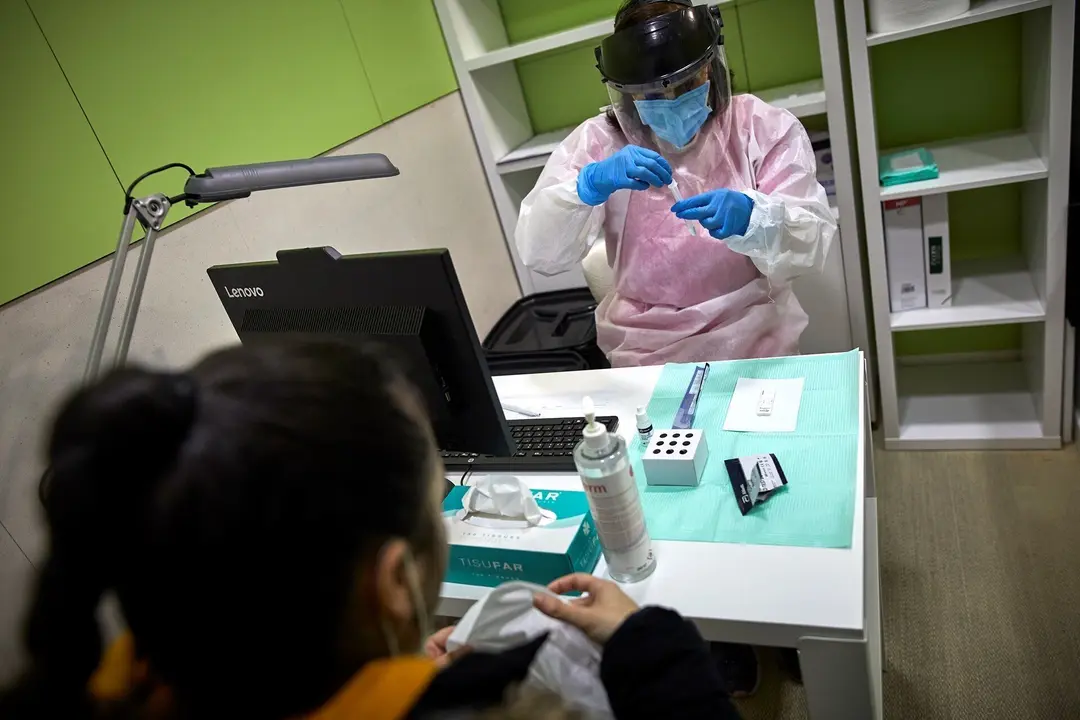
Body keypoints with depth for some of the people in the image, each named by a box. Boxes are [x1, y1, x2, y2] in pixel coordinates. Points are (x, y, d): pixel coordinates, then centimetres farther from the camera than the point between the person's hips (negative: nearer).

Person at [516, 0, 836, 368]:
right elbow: (537, 253, -12)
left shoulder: (766, 128, -1)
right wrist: (590, 184, -30)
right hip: (645, 360, -1)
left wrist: (751, 216, -30)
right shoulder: (598, 142, -2)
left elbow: (811, 244, -9)